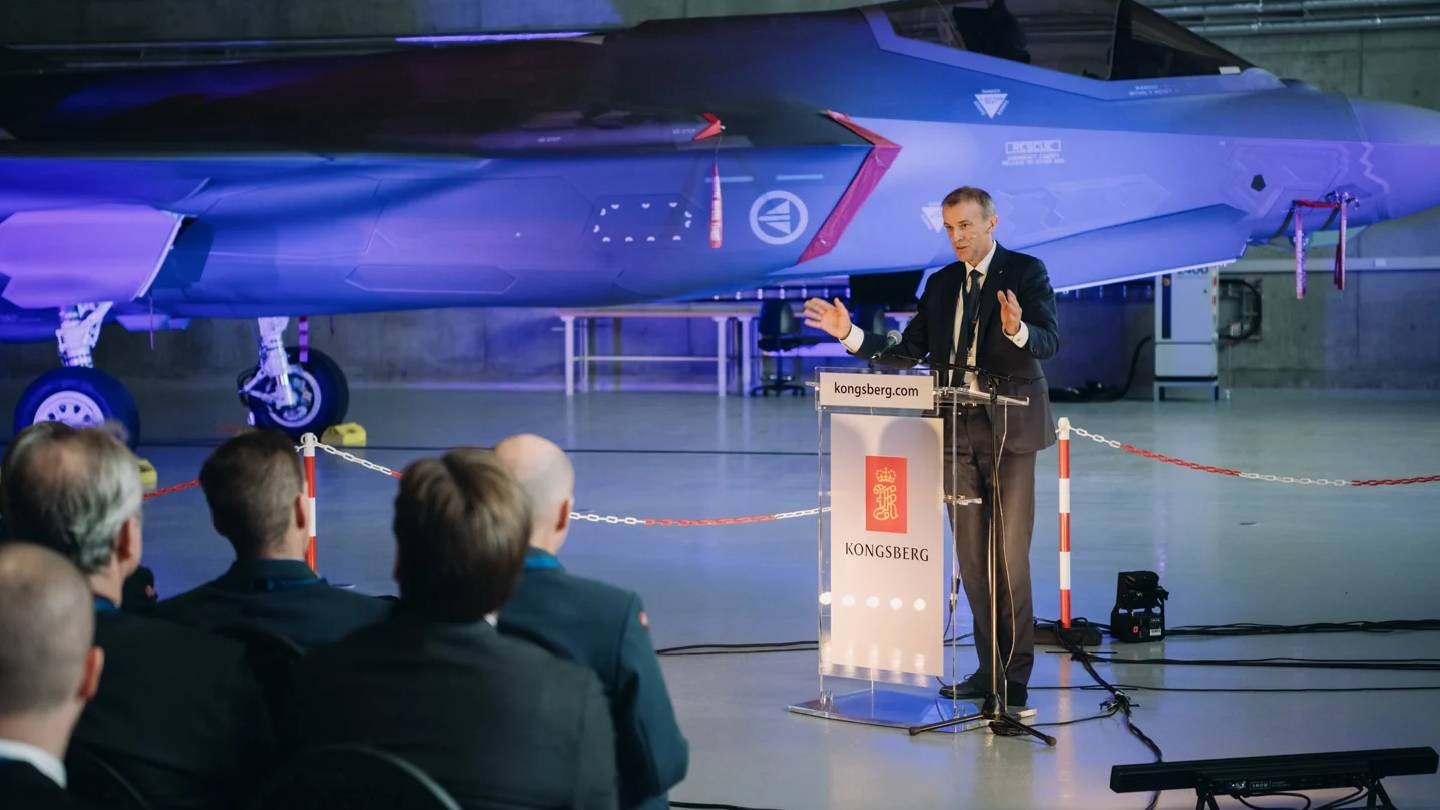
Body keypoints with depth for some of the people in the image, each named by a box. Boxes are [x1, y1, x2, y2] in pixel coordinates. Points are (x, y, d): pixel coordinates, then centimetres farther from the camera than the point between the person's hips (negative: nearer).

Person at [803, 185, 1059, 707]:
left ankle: (1016, 675, -1)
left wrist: (1017, 330, -37)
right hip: (957, 430, 6)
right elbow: (907, 353, 10)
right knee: (972, 558, 8)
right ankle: (989, 668, 16)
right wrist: (850, 334, 0)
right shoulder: (941, 284, 12)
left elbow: (1049, 342, -16)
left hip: (1009, 428, -6)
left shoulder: (1027, 272, -3)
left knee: (1009, 558, -6)